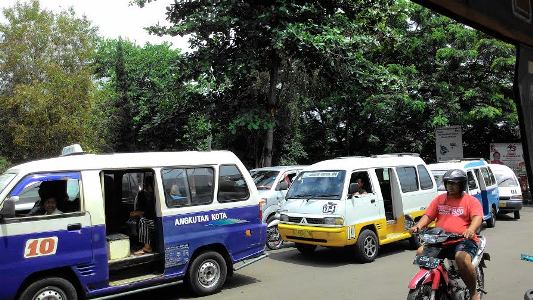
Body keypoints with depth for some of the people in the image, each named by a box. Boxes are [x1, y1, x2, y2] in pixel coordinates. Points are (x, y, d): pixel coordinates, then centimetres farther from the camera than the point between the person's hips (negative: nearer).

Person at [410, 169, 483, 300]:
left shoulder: (471, 201, 5)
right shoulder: (439, 199, 17)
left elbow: (477, 218, -12)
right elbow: (428, 215, 10)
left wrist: (470, 230, -35)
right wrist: (418, 226, -11)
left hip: (464, 240, -4)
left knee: (462, 258, -35)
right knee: (421, 252, -17)